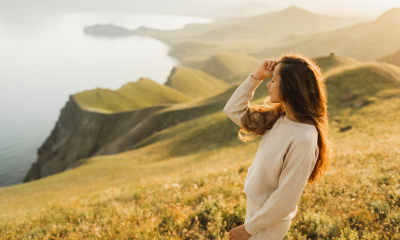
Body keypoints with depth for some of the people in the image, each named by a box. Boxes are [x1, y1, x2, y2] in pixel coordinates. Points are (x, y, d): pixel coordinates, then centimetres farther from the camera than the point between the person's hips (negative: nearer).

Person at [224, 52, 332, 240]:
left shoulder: (303, 140, -30)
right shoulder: (278, 117, -7)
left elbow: (285, 198, -25)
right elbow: (233, 110, 1)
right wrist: (256, 76, -10)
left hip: (269, 221, -7)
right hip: (255, 205, 7)